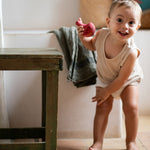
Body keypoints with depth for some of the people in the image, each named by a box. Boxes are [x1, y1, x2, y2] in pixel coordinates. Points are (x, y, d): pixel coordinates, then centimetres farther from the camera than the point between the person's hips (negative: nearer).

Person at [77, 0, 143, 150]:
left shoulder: (131, 52, -38)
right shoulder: (101, 34, -27)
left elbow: (121, 79, -27)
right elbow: (92, 45, 1)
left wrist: (107, 92, -17)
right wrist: (83, 37, -20)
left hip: (127, 80, -3)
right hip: (104, 78, 3)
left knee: (131, 107, -15)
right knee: (102, 108, -5)